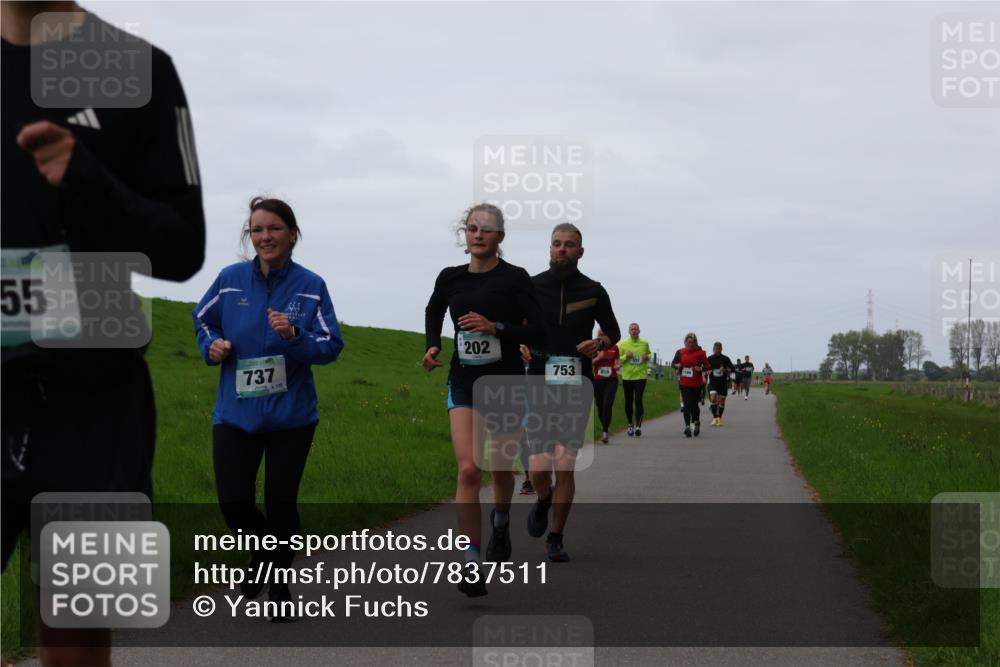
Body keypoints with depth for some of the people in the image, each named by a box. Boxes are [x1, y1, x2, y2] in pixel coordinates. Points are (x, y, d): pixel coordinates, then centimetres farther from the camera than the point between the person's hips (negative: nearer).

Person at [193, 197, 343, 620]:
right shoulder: (231, 279, -2)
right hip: (235, 412, 1)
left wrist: (294, 337, -23)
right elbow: (202, 318, 16)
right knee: (234, 503, -3)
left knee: (281, 503, 6)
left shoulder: (310, 286, -6)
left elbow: (332, 346, -5)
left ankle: (279, 582, 27)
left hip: (291, 414, -1)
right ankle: (262, 550, 30)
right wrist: (211, 345, -4)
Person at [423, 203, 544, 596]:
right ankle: (471, 567, -14)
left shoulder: (514, 279, -8)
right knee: (468, 470, -13)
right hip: (464, 383, 1)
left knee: (500, 468, 12)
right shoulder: (450, 279, 3)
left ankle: (500, 523, 47)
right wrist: (432, 346, 8)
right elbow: (433, 311, 25)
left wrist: (495, 327, -22)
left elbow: (538, 332, -10)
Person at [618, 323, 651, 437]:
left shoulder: (644, 343, 5)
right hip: (627, 377, 1)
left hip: (640, 376, -1)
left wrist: (647, 357, -3)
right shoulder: (623, 344, 2)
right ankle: (630, 425, 26)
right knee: (628, 402, 9)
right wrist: (626, 356, -16)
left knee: (638, 400, -14)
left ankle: (638, 425, -16)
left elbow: (649, 354, 20)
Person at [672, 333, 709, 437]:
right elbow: (674, 364, 15)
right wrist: (677, 366, -7)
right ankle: (687, 426, -12)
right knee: (687, 405, -8)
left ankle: (697, 423, 32)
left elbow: (707, 366, 0)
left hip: (697, 384, -1)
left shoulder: (700, 353, -3)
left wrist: (701, 368, -20)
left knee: (694, 404, 7)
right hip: (684, 383, 1)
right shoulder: (680, 352, 5)